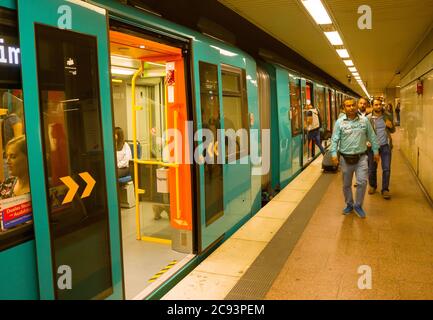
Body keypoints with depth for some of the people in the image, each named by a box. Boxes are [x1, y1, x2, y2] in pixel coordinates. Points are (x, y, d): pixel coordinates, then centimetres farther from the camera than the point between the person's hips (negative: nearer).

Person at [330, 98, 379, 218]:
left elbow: (372, 137, 9)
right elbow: (334, 139, -6)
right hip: (345, 158, 0)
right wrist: (334, 153, -16)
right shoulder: (340, 122, -3)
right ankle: (349, 205, 32)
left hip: (361, 157, 0)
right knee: (346, 184, 11)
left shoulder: (364, 120, 2)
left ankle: (358, 205, 12)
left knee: (362, 182, -9)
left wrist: (375, 151, 9)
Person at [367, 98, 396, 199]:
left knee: (386, 169, 1)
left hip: (385, 145, 1)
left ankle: (385, 189, 12)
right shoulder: (368, 118, -6)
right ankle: (372, 186, 32)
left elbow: (393, 131, 11)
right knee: (372, 168, 10)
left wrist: (391, 126, -11)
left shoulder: (388, 116, 2)